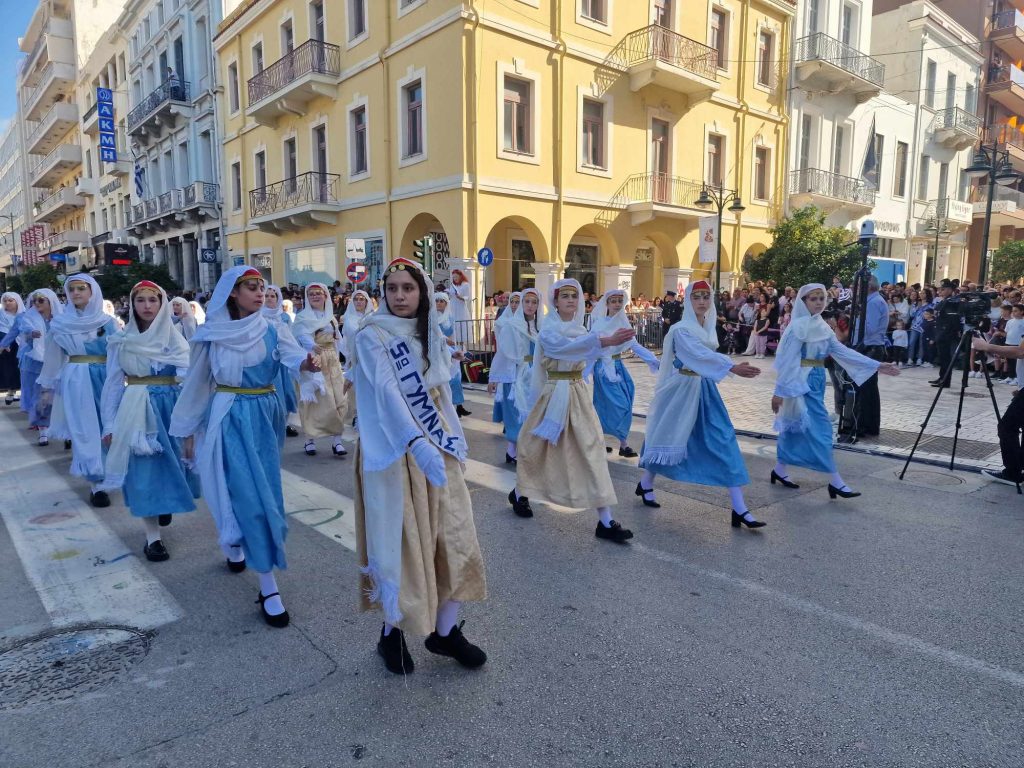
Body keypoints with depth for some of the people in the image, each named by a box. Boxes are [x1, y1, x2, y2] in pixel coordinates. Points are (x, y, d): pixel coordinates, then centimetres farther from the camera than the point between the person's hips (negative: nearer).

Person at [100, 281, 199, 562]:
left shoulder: (175, 339, 2)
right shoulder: (121, 341, 1)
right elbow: (113, 383, 3)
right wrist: (109, 423, 1)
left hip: (171, 407, 1)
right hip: (136, 409, -1)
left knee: (171, 462, 11)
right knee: (144, 468, 0)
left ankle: (167, 504, 43)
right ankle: (152, 536, 8)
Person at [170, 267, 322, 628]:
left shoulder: (274, 332, -2)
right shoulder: (211, 335, -3)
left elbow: (295, 357, -21)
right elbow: (197, 383, 5)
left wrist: (307, 365, -46)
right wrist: (187, 431, 10)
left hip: (265, 417, 3)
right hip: (228, 419, -2)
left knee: (262, 491, 13)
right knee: (251, 495, -8)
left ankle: (234, 544, 45)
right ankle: (268, 587, -1)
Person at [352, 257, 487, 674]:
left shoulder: (431, 335, 10)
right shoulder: (372, 336, -11)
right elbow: (386, 390, -27)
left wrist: (455, 440, 12)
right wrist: (417, 442, -41)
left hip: (436, 445, 6)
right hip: (394, 450, -6)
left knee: (454, 536, 5)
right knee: (401, 543, 3)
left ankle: (445, 631, 21)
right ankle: (392, 632, 25)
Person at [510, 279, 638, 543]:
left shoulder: (580, 328, 10)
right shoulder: (548, 330, -11)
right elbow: (566, 346, -33)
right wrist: (606, 340, -44)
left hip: (579, 392, 5)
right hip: (555, 393, -5)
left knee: (592, 449, -4)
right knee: (538, 448, 9)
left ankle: (605, 521, -4)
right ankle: (519, 493, 38)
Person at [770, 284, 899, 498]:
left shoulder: (822, 326, 9)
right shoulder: (797, 326, -13)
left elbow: (841, 351, 9)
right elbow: (787, 360, -15)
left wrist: (876, 365, 5)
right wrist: (779, 391, -16)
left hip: (817, 381, 8)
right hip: (802, 382, -8)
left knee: (796, 427, 14)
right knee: (820, 429, -7)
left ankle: (780, 471, 25)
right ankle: (836, 482, -1)